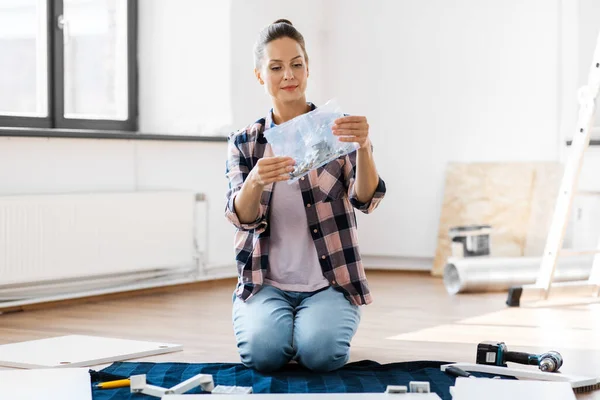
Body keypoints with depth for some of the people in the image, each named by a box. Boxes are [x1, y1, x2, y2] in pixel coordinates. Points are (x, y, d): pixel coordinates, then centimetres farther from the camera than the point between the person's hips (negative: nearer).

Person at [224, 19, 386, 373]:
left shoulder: (338, 129, 1)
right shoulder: (243, 143, 6)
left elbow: (366, 200, -13)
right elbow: (243, 218, -8)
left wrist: (363, 147, -34)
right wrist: (255, 182, -32)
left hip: (328, 284, -1)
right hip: (265, 283, 1)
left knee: (321, 352, -29)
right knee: (263, 352, -28)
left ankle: (315, 324, 5)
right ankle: (263, 319, 6)